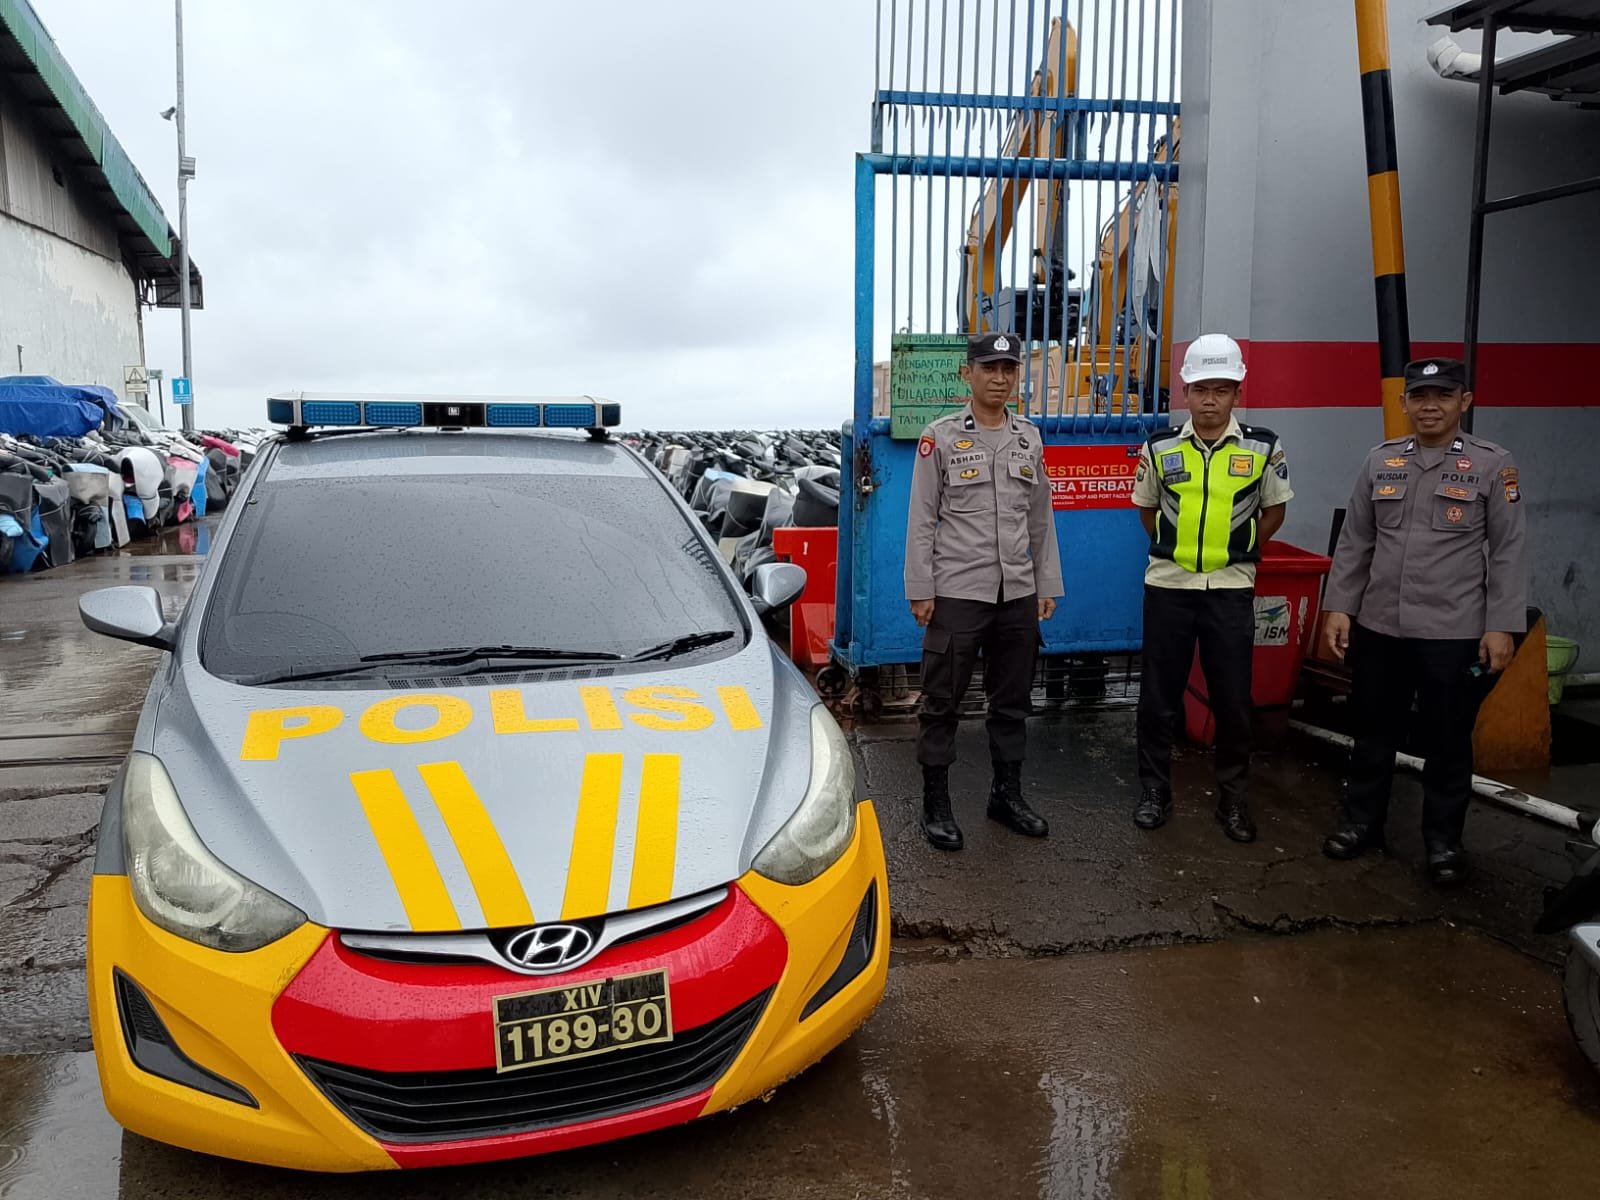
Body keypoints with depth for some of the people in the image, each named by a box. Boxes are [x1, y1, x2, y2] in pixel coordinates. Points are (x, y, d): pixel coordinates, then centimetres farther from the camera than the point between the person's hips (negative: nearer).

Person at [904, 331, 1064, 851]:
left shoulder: (1029, 438, 10)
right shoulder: (940, 437, -3)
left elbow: (1041, 518, 14)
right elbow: (921, 520, -4)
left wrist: (1047, 585, 10)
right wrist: (920, 591, -9)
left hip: (1018, 594, 5)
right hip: (956, 593, -4)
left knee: (1012, 700, 13)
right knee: (942, 700, 2)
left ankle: (1007, 793, 28)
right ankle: (936, 804, 13)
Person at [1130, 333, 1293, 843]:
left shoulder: (1263, 448, -3)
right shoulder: (1159, 448, -1)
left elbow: (1273, 510, 11)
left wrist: (1237, 550, 4)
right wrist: (1175, 548, 5)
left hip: (1231, 588, -1)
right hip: (1168, 585, 1)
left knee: (1233, 698, 5)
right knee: (1158, 695, 7)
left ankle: (1233, 797, 20)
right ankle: (1154, 789, 21)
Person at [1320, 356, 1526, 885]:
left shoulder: (1493, 464, -2)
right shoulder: (1380, 462, 6)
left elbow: (1507, 551, -3)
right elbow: (1354, 542, 9)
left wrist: (1501, 627, -9)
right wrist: (1339, 607, 3)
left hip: (1455, 633, -3)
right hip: (1378, 627, 3)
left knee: (1447, 742, 8)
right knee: (1373, 732, 14)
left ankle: (1443, 841, 23)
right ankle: (1361, 823, 30)